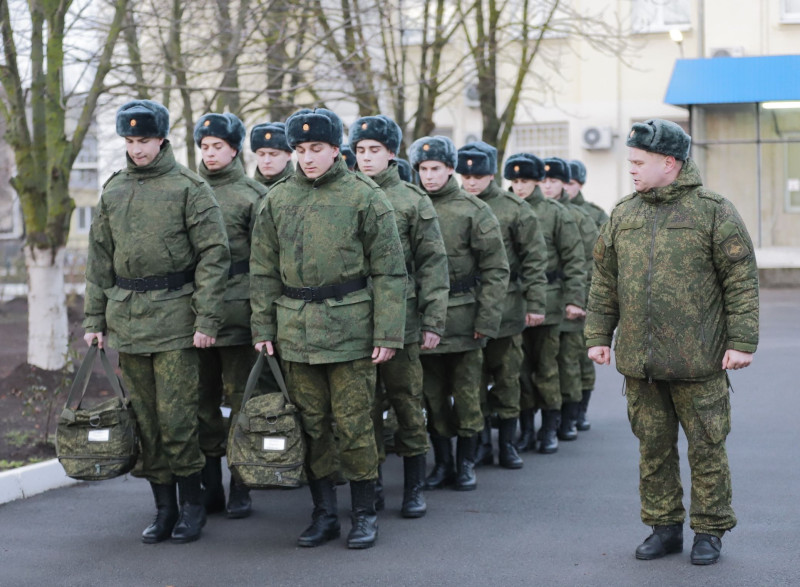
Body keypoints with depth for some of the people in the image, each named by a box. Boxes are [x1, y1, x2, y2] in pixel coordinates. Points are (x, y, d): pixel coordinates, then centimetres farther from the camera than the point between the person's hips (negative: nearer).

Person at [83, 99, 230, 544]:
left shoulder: (189, 187, -3)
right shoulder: (113, 191, 13)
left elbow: (214, 254, -7)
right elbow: (100, 257, 16)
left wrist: (207, 318, -14)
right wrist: (94, 318, 10)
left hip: (174, 313, -5)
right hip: (126, 318, 5)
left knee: (176, 417, -5)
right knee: (143, 418, 7)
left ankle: (192, 503, 11)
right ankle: (164, 507, 16)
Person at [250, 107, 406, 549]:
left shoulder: (365, 197, -2)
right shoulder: (277, 200, 8)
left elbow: (389, 271, -3)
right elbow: (263, 269, 12)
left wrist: (388, 333, -8)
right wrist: (263, 327, 5)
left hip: (349, 327, -3)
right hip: (295, 328, 4)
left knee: (353, 424, 0)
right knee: (310, 424, 8)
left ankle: (364, 513, 13)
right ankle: (324, 513, 19)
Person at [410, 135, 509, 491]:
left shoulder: (474, 211, -3)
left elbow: (496, 270, -4)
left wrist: (487, 320, -10)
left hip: (463, 319, -3)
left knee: (466, 394, 5)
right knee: (433, 396, 9)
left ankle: (466, 463, 17)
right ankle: (442, 463, 21)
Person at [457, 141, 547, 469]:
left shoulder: (514, 209, -2)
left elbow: (534, 258, -1)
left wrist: (535, 304, -5)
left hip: (505, 308, -2)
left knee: (507, 378, 6)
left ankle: (507, 443, 16)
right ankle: (481, 443, 18)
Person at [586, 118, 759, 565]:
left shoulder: (714, 211, -5)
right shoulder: (624, 215, 10)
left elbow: (742, 281, -6)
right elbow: (605, 281, 14)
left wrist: (742, 341, -11)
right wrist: (599, 335, 9)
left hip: (698, 361, -4)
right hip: (639, 361, 5)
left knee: (706, 447, 4)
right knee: (654, 448, 11)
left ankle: (710, 532, 17)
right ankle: (665, 528, 24)